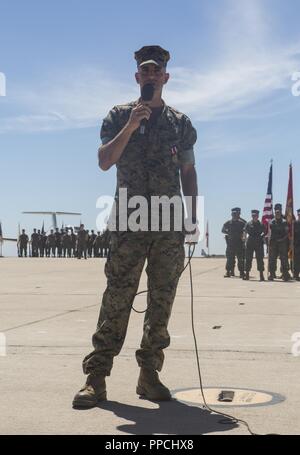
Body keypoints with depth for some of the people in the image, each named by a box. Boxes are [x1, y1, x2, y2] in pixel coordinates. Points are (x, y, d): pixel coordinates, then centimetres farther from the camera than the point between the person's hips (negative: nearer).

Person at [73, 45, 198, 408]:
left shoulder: (180, 122, 14)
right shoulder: (119, 116, 8)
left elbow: (188, 172, 15)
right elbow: (104, 161, -3)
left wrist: (192, 217, 7)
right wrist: (130, 126, -14)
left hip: (170, 227, 3)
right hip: (129, 224, -2)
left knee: (162, 302, 3)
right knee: (117, 300, -7)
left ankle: (149, 375, 11)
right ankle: (95, 377, -3)